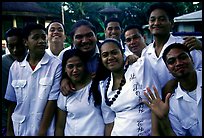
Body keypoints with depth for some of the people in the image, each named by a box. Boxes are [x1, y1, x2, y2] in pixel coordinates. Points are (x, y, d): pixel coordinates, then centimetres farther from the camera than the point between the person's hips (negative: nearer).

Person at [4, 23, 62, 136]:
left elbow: (52, 100, -12)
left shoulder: (56, 65, -11)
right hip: (20, 130, 3)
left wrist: (42, 131, -12)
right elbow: (12, 101, 6)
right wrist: (9, 130, 7)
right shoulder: (15, 67, -1)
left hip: (46, 131, -3)